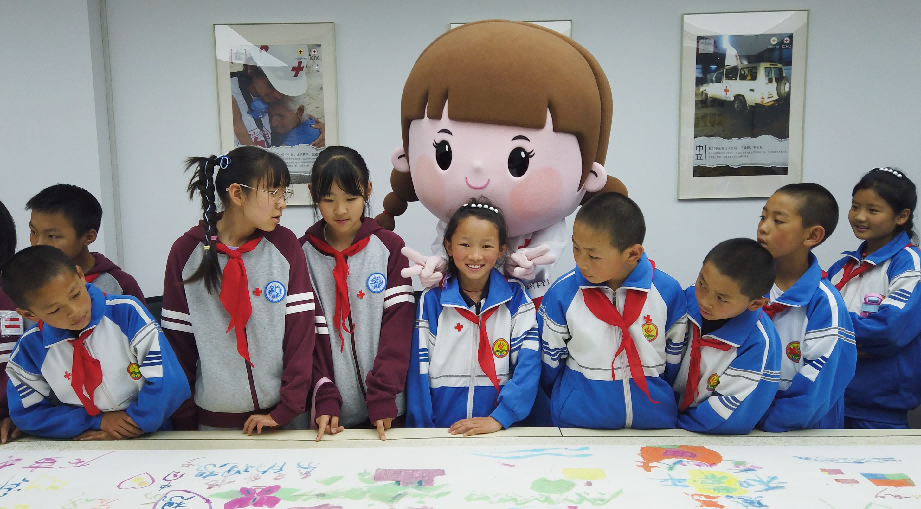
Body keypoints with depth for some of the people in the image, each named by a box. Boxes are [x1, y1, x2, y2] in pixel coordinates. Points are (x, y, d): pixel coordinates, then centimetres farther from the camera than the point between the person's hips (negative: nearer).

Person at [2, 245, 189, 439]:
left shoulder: (127, 312, -12)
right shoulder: (30, 348, -4)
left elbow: (169, 383, -15)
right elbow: (27, 413, 1)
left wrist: (132, 426, -11)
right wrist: (97, 421, -9)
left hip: (150, 440, -1)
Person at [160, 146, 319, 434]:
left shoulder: (285, 245, -4)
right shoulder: (187, 251, -4)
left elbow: (302, 327, -8)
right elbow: (177, 340, 0)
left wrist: (287, 408, -13)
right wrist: (184, 421, 0)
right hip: (213, 418, 0)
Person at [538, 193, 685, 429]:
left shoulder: (668, 292, -6)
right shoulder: (562, 293, -8)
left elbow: (676, 360, 8)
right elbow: (549, 362, 5)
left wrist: (661, 403, 14)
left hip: (654, 423, 2)